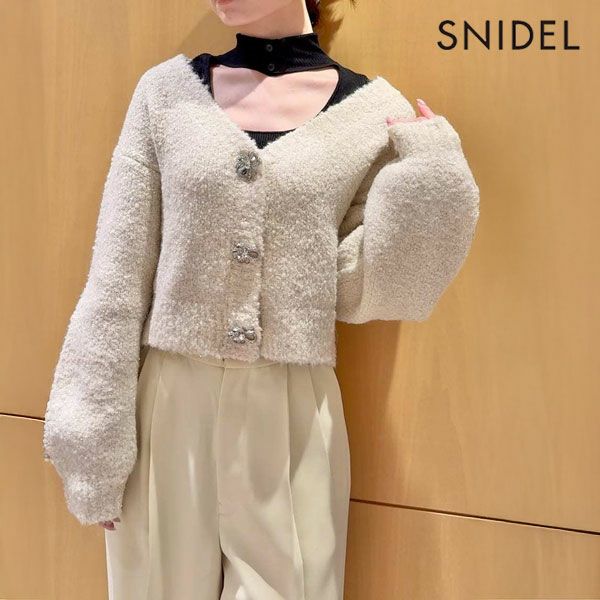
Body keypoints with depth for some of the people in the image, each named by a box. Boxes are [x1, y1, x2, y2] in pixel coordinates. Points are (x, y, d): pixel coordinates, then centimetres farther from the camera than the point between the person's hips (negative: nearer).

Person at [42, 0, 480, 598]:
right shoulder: (167, 90, 1)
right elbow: (116, 281, 0)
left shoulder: (374, 111, -1)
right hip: (171, 407, 1)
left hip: (294, 417, 0)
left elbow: (353, 292, -2)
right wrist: (97, 445, -3)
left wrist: (425, 168, -12)